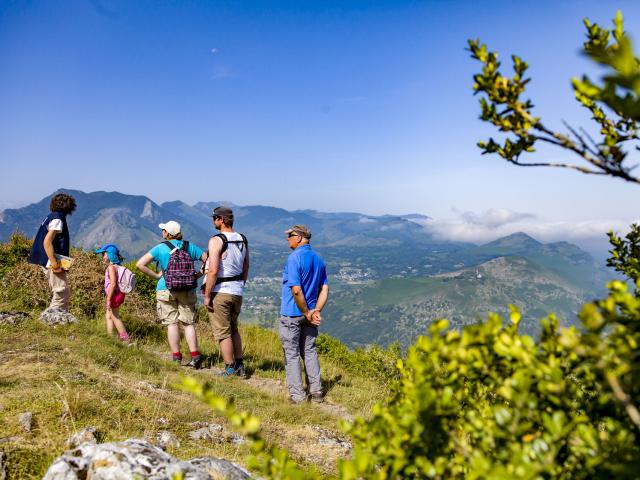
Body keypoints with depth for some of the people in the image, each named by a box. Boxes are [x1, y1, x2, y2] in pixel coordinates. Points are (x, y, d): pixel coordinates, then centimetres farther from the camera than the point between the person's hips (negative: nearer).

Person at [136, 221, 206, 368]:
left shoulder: (160, 248, -3)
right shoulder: (190, 247, 3)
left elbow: (140, 264, -8)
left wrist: (156, 275, -1)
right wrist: (197, 275, 5)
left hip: (166, 289, -2)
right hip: (187, 290, 2)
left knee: (172, 323, 4)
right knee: (188, 323, 6)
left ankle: (176, 358, 6)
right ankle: (195, 357, 2)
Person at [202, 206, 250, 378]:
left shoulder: (216, 241, -15)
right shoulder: (243, 240, 7)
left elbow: (213, 271, -21)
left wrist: (207, 295, -14)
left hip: (220, 292, -7)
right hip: (237, 292, 7)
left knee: (223, 333, 4)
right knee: (233, 330, 21)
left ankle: (230, 370, 11)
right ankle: (240, 366, 26)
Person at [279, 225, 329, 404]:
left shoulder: (294, 258, -17)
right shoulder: (318, 259, 8)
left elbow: (296, 290, -23)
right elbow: (324, 289, 6)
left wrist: (307, 314, -14)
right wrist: (316, 311, -1)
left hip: (291, 314, -7)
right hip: (309, 313, 7)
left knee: (291, 354, 4)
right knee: (309, 352, 16)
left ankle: (297, 394, 9)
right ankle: (316, 392, 20)